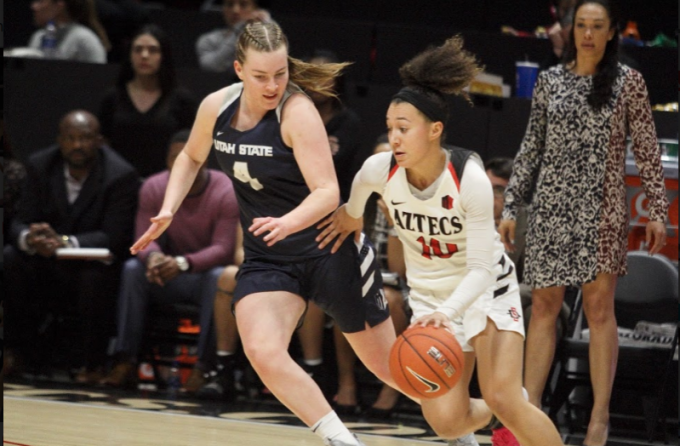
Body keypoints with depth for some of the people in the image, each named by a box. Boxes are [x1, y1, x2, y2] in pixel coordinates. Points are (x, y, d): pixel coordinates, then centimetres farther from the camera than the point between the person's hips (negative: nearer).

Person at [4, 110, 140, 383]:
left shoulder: (121, 176, -15)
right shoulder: (40, 166, -2)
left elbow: (114, 237, -22)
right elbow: (20, 223, -6)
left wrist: (65, 242, -39)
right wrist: (29, 238, -34)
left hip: (96, 261, -4)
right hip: (47, 264, 4)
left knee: (96, 275, -37)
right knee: (10, 259, -25)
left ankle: (94, 363, -18)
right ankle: (25, 351, -12)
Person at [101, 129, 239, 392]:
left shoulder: (226, 193, -17)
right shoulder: (153, 188, -6)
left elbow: (223, 249, -23)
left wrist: (183, 263, -41)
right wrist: (153, 257, -36)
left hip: (209, 269, -3)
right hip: (172, 274, 3)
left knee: (219, 277, -37)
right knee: (132, 269, -24)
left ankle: (203, 365, -38)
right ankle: (126, 362, -29)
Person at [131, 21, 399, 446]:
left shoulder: (297, 112, -22)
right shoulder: (216, 107, -5)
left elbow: (327, 192, -28)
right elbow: (192, 158, 18)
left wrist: (289, 223, -47)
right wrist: (168, 211, 4)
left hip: (329, 250, -4)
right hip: (266, 260, 4)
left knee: (388, 366, 9)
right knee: (263, 353, -24)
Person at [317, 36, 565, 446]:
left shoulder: (470, 179, -28)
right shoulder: (380, 170, -18)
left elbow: (481, 269, -29)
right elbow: (360, 186, 10)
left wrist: (446, 312, -44)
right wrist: (351, 215, 27)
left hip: (486, 288, -3)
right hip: (430, 293, 3)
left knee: (504, 400, -22)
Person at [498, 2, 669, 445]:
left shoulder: (628, 82, 1)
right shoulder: (550, 81, 8)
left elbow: (648, 151, 1)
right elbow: (531, 148, 12)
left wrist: (658, 210, -5)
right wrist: (511, 206, 8)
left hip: (603, 207, -2)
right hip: (551, 204, 2)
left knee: (599, 305, -4)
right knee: (544, 305, 3)